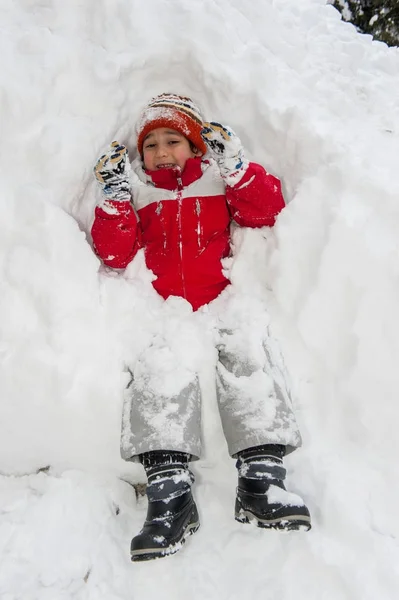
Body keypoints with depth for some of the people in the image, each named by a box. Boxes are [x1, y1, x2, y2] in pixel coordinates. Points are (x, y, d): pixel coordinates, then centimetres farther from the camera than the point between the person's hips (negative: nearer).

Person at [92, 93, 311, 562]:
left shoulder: (219, 178, 23)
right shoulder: (136, 190, 24)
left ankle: (261, 476, -32)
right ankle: (169, 487, -37)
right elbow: (115, 254, 11)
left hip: (220, 298, 0)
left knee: (245, 348, -30)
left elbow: (265, 210, 7)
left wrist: (235, 164, -3)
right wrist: (114, 196, 1)